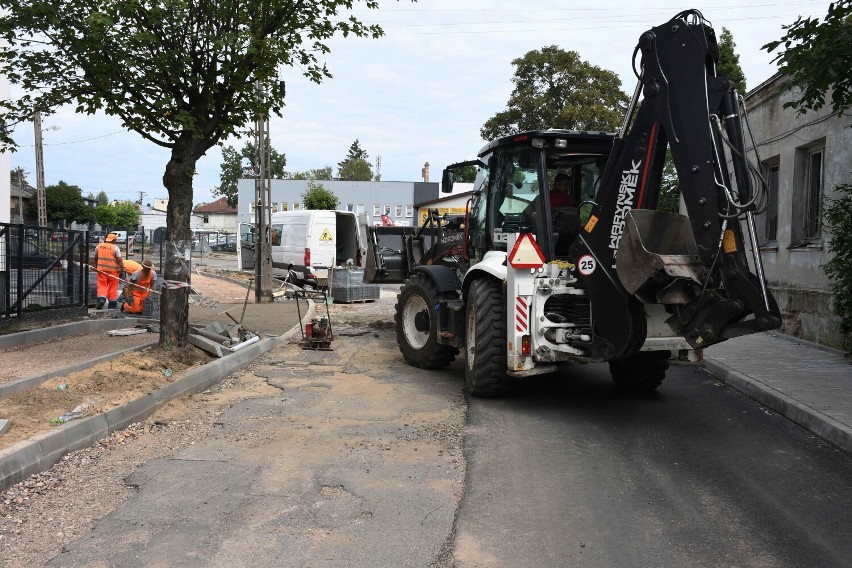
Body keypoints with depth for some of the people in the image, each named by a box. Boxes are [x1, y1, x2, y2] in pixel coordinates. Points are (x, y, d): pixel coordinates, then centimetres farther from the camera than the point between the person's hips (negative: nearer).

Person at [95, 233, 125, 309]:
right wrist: (122, 269, -4)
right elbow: (119, 260, -11)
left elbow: (96, 258, 17)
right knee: (113, 287, 7)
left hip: (101, 269, 3)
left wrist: (96, 266, 30)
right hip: (113, 270, -2)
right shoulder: (115, 248, -7)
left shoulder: (99, 246, 6)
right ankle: (112, 303, 13)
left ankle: (101, 298, -17)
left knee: (102, 285, 6)